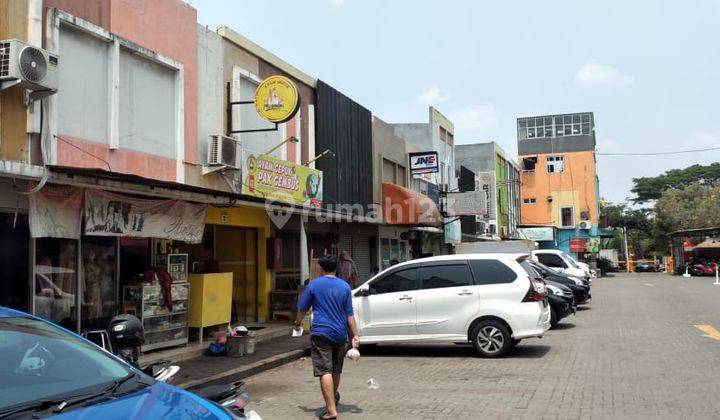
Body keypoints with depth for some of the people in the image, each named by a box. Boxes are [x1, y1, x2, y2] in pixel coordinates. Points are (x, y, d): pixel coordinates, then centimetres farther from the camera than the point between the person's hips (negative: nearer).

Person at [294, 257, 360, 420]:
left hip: (321, 333, -4)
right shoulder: (344, 286, 5)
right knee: (336, 370, 21)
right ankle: (334, 398, 44)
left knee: (325, 371, -9)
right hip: (340, 333, 4)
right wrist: (356, 335, 4)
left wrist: (298, 323, 23)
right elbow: (349, 314, 3)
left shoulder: (314, 284, -1)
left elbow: (302, 308, 5)